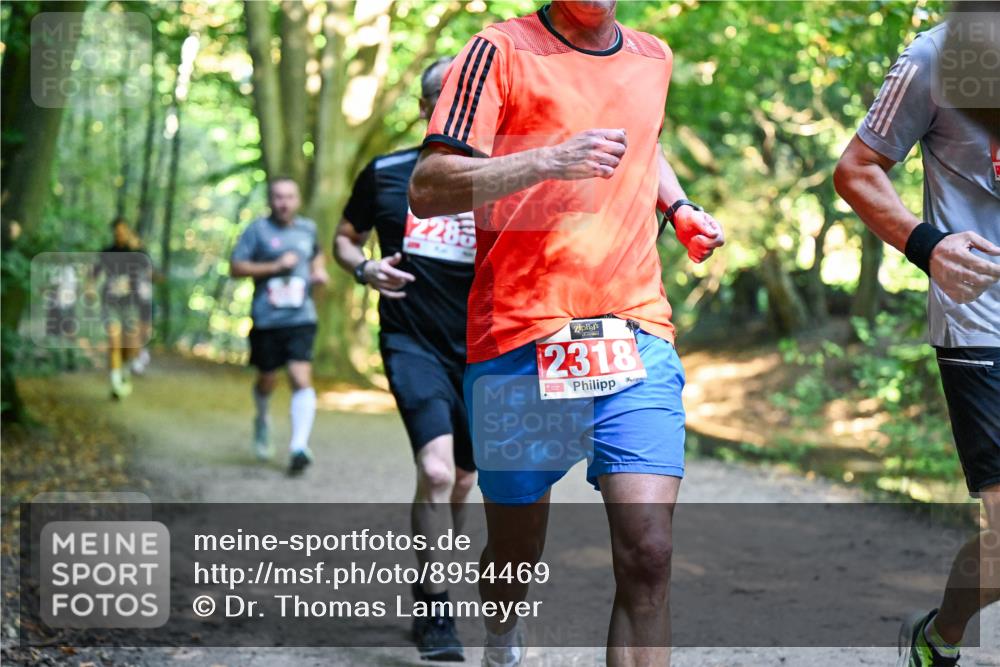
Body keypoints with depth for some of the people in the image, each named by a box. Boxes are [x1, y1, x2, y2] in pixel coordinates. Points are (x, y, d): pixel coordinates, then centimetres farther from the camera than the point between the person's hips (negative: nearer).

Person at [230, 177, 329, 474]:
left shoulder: (308, 228, 12)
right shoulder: (258, 230, -1)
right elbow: (236, 267, -5)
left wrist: (319, 270, 11)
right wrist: (274, 266, -13)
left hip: (301, 318, 1)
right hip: (266, 319, -1)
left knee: (301, 379, -15)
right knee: (267, 380, 12)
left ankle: (299, 446, -21)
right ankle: (262, 420, 45)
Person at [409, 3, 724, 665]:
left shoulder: (654, 57, 16)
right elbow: (427, 189, -10)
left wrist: (679, 206, 20)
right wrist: (548, 161, -21)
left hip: (638, 336, 3)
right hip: (520, 340, -3)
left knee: (647, 556, -14)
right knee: (515, 556, 12)